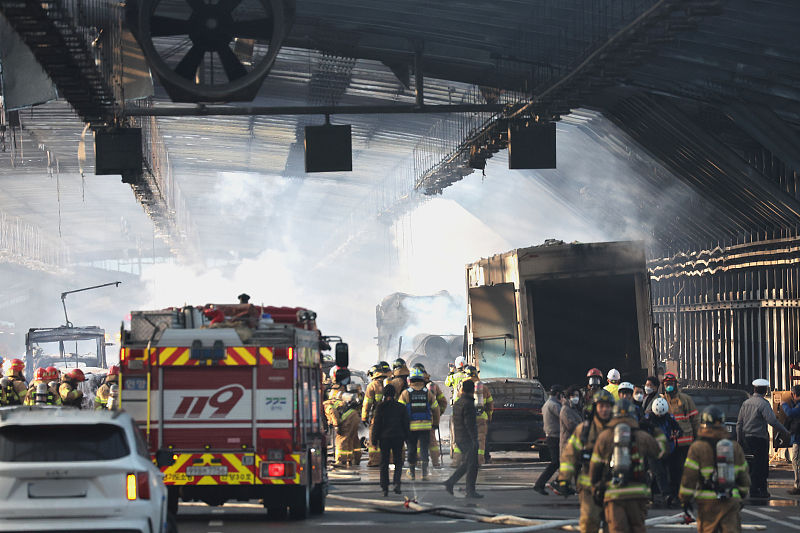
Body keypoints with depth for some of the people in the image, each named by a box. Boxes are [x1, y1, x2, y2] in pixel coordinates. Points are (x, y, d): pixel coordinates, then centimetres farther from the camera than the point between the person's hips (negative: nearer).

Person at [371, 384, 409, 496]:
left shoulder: (380, 407, -6)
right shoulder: (401, 407, 0)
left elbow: (377, 424, -6)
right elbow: (405, 424, 3)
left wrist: (374, 439, 0)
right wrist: (406, 437, 11)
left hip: (384, 437, -1)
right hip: (398, 437, 1)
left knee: (384, 463, 8)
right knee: (398, 462, 10)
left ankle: (385, 488, 6)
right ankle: (397, 483, -12)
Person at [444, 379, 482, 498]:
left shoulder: (457, 403, 12)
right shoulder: (468, 403, -17)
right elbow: (469, 423, -22)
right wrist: (475, 440, -21)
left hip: (459, 439, 9)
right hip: (468, 439, -9)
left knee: (466, 463, 18)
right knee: (472, 465, -2)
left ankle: (450, 483, 11)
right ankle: (470, 491, 1)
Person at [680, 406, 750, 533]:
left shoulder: (697, 447, -7)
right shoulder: (735, 447, 6)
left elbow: (689, 476, -8)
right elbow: (744, 476, 14)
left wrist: (685, 499, 1)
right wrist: (742, 495, 28)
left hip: (707, 502, -3)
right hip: (731, 500, 3)